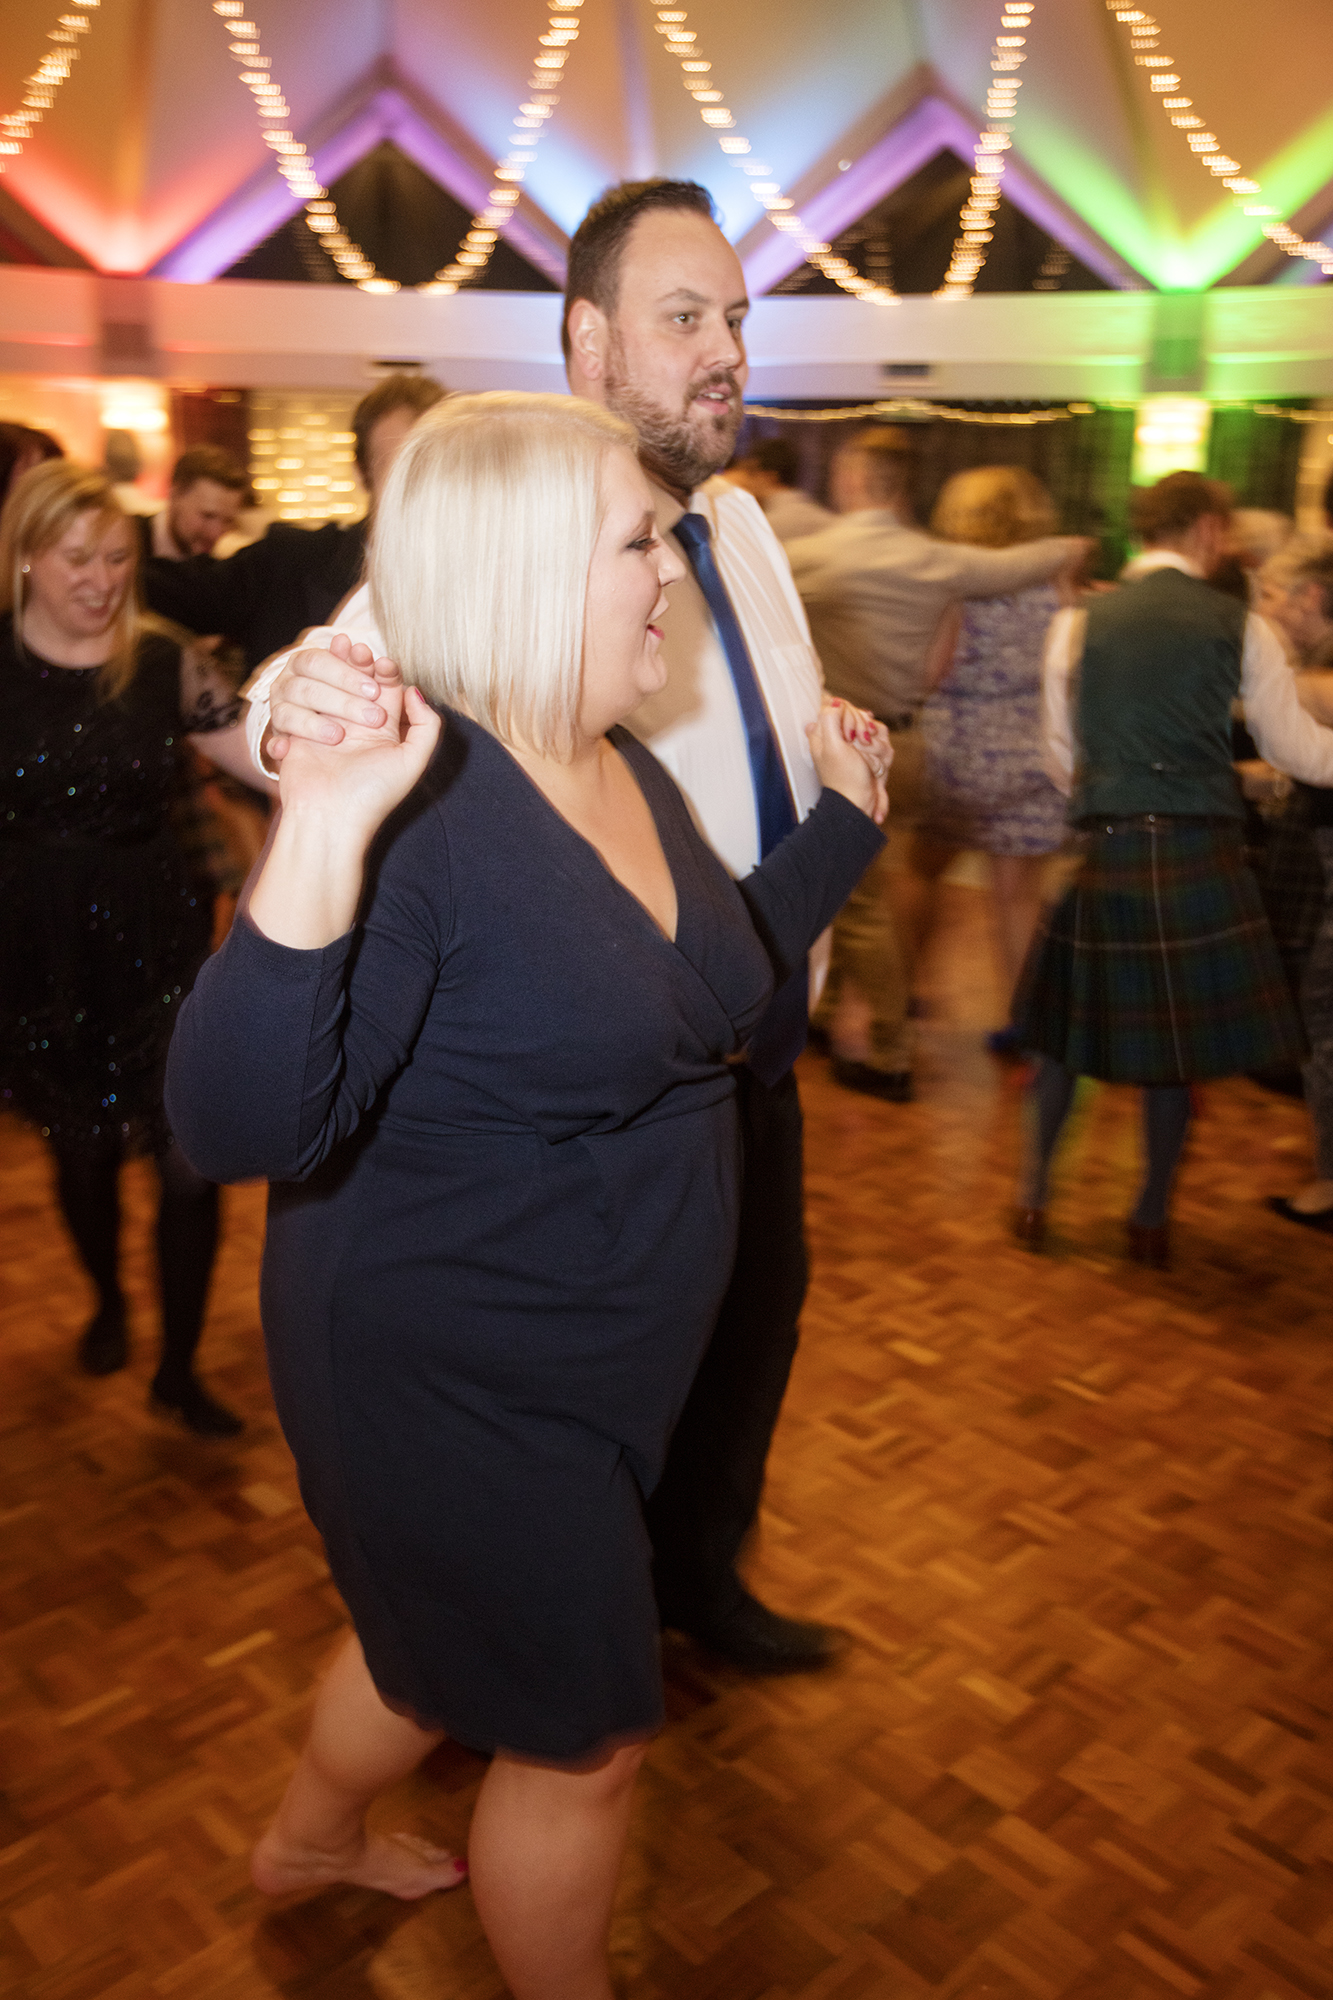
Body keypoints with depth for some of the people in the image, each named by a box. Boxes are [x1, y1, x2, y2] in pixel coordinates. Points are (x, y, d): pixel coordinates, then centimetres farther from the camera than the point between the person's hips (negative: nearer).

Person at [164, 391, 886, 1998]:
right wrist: (319, 850, -46)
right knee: (580, 1738, 12)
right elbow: (235, 1126, -35)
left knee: (453, 1635, 32)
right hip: (454, 1381, -9)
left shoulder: (623, 770, 1)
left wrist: (846, 807, 15)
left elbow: (726, 976, 16)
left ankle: (312, 1838, 61)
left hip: (591, 1361, 9)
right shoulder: (417, 806, -27)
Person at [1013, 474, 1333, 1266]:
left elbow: (1063, 752, 8)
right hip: (1200, 852, -1)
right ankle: (1153, 1219, 21)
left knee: (1067, 1029, 15)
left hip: (1103, 847, 1)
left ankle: (1034, 1200, 21)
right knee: (1180, 1045, 10)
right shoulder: (1240, 626, 0)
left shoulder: (1080, 621, 3)